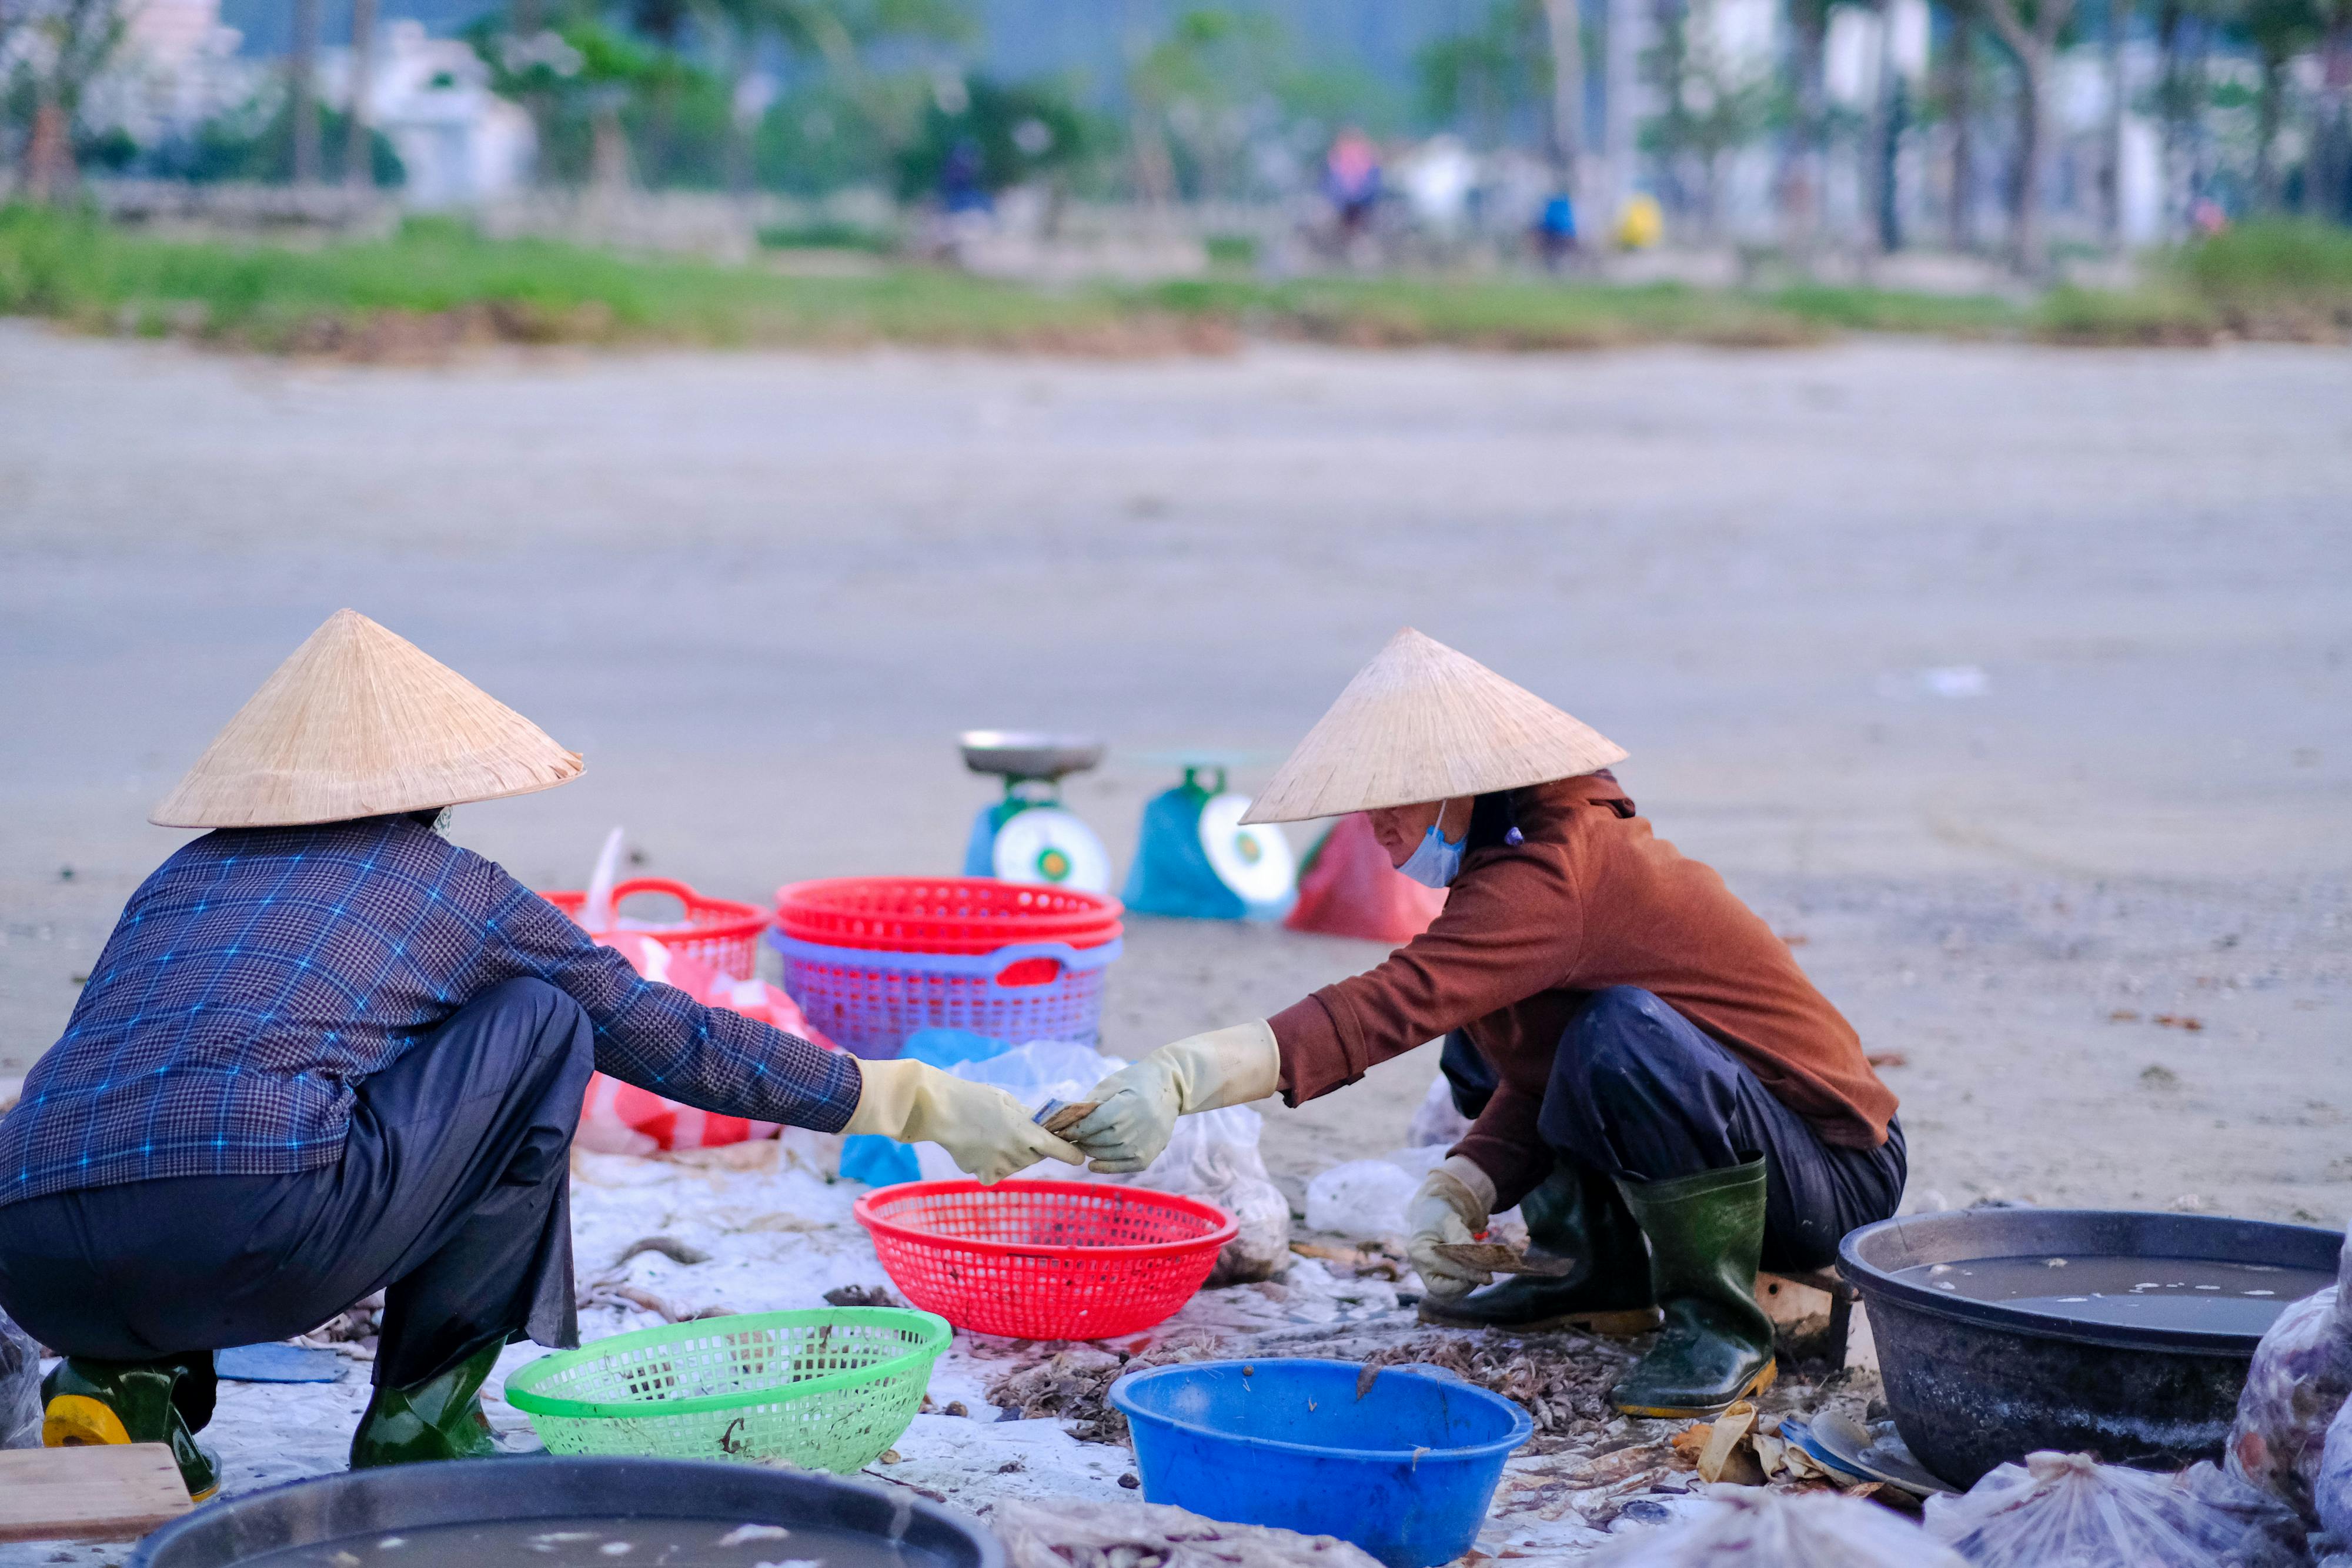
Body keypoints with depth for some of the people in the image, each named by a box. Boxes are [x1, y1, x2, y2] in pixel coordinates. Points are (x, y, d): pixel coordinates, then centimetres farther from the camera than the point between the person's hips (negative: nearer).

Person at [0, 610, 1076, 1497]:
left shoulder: (182, 875, 29)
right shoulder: (452, 887, 19)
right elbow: (677, 1041, 25)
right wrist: (920, 1102, 34)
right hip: (248, 1234, -5)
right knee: (539, 1021, 17)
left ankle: (125, 1384, 13)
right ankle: (422, 1417, 16)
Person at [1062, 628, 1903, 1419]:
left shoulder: (1554, 876, -26)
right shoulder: (1555, 846, 5)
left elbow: (1382, 1008, -39)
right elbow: (1534, 1077, 6)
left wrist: (1180, 1077, -46)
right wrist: (1456, 1192, -11)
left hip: (1836, 1173, -9)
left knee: (1628, 1031, -35)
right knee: (1480, 1039, 10)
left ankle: (1720, 1324, -18)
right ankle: (1601, 1272, 17)